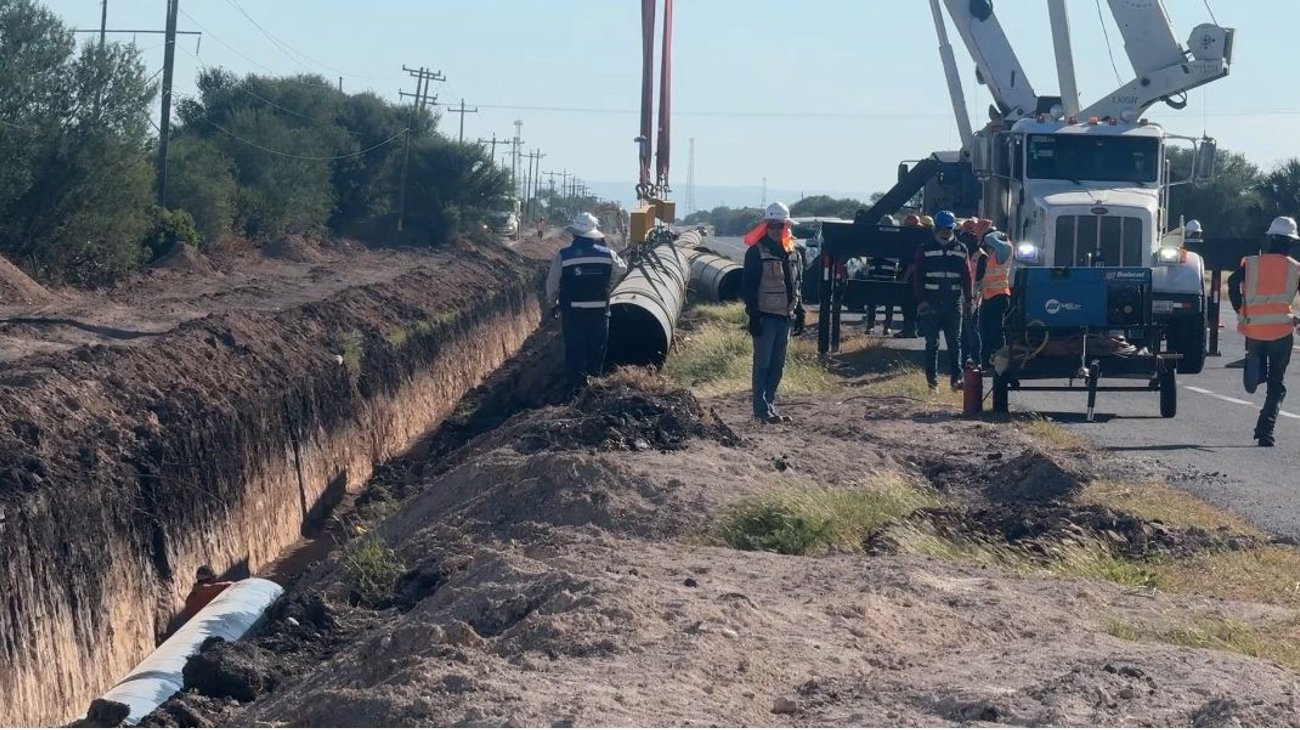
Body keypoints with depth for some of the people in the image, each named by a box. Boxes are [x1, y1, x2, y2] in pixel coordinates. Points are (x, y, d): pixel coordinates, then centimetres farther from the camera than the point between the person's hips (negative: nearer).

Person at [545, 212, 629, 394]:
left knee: (574, 347, 9)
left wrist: (552, 303, 14)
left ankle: (577, 383, 11)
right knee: (597, 346, 17)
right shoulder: (607, 255, -6)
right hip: (599, 310, 2)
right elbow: (621, 269, 14)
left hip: (572, 311, -2)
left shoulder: (563, 256, -13)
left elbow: (552, 284, -4)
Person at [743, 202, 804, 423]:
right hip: (766, 317, -7)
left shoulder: (791, 253, 13)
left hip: (785, 317, 7)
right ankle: (762, 408, -1)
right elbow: (748, 286, -12)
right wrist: (753, 315, -17)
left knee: (778, 365, 11)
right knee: (763, 364, -3)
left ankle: (770, 404, 18)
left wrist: (799, 310, 15)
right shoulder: (756, 252, -8)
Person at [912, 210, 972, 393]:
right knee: (932, 343, 2)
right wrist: (921, 300, -9)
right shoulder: (926, 250, 2)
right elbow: (918, 276, 0)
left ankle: (956, 377, 2)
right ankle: (932, 381, 6)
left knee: (955, 342, 1)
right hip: (931, 303, -2)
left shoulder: (961, 250, 9)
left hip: (953, 303, 2)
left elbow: (967, 277, 11)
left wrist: (968, 300, 6)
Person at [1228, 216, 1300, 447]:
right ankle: (1265, 429, -6)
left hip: (1254, 329, 1)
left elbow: (1233, 283, -11)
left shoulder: (1251, 264, 4)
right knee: (1277, 384, 5)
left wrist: (1241, 313, -4)